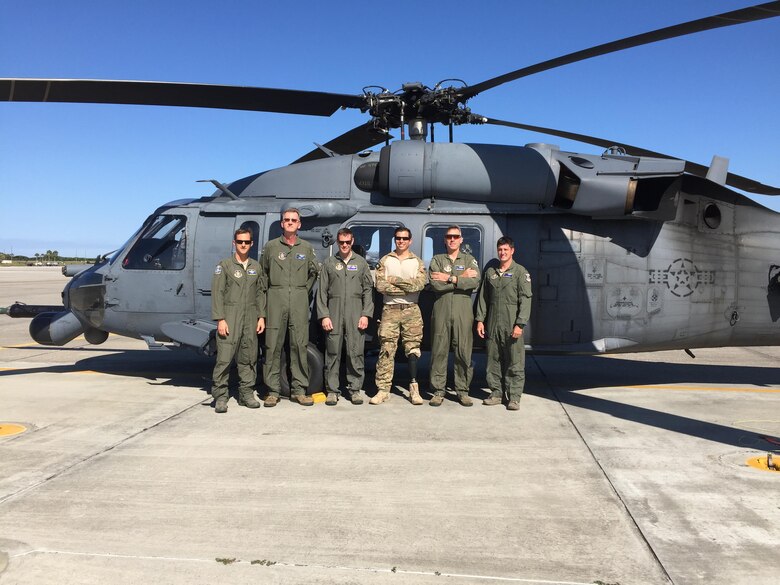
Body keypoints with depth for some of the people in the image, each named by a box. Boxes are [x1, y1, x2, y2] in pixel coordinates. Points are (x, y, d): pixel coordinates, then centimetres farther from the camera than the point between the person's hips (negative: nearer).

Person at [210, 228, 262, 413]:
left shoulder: (256, 267, 14)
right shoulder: (225, 265, 2)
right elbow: (217, 293, -4)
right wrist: (220, 319, -12)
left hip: (250, 318, 4)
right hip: (230, 316, -4)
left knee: (248, 358, 7)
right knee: (224, 357, -8)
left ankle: (246, 393, 17)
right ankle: (220, 396, -2)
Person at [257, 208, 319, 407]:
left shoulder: (307, 248, 13)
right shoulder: (270, 247, 8)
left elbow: (314, 272, 24)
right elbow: (262, 280, 5)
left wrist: (304, 290, 8)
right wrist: (261, 313, 0)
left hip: (299, 303, 1)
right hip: (275, 301, -1)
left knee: (299, 346, 1)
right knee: (273, 346, -1)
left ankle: (298, 390, 9)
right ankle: (273, 391, 7)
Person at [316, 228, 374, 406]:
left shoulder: (361, 263, 13)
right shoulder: (329, 263, 12)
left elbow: (368, 290, 8)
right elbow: (322, 291, 8)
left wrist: (366, 314, -2)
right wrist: (324, 315, -2)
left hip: (356, 313, 0)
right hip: (334, 312, 0)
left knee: (356, 353, -1)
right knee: (333, 353, 0)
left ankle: (355, 389, 9)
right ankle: (332, 390, 8)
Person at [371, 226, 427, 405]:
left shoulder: (417, 262, 8)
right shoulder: (385, 261, 9)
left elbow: (419, 284, -11)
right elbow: (380, 285, -6)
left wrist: (394, 280, -10)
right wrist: (407, 287, -10)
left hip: (411, 310, 0)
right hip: (390, 310, 0)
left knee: (412, 348, 1)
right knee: (387, 350, -2)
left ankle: (414, 387, 7)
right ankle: (383, 389, 2)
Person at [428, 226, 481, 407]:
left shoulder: (469, 259, 12)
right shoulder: (437, 260, 10)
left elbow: (475, 282, -7)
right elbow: (435, 284, -8)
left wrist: (450, 279, -10)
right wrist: (461, 278, -7)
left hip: (463, 312, 0)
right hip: (441, 310, 0)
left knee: (464, 352, 2)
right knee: (439, 351, 1)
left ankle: (463, 391, 12)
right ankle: (438, 391, 10)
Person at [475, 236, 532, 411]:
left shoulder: (520, 272, 0)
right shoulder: (490, 272, 14)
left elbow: (525, 299, -6)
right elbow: (483, 297, 15)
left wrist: (520, 324, -14)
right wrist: (480, 319, 6)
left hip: (512, 325, -4)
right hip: (492, 324, 4)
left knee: (515, 362, -3)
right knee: (493, 361, 8)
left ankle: (514, 397, 4)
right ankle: (496, 393, 17)